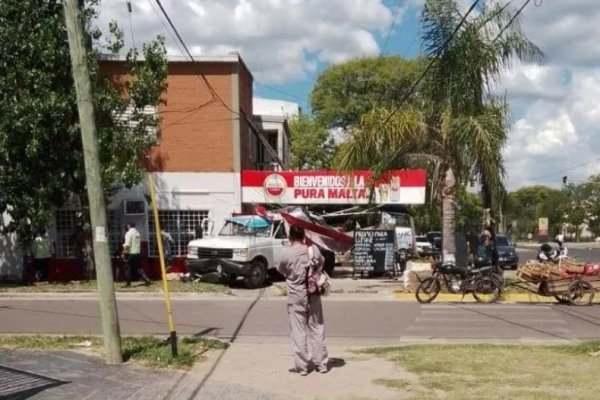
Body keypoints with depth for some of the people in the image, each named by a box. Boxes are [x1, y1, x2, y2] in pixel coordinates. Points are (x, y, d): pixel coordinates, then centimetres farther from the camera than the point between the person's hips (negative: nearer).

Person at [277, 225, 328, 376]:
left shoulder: (286, 253, -14)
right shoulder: (313, 249, -6)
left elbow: (280, 270, 3)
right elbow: (321, 263, 10)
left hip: (296, 297, -3)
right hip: (313, 296, 3)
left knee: (298, 332, 5)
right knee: (317, 329, 12)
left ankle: (301, 366, 9)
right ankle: (321, 364, 18)